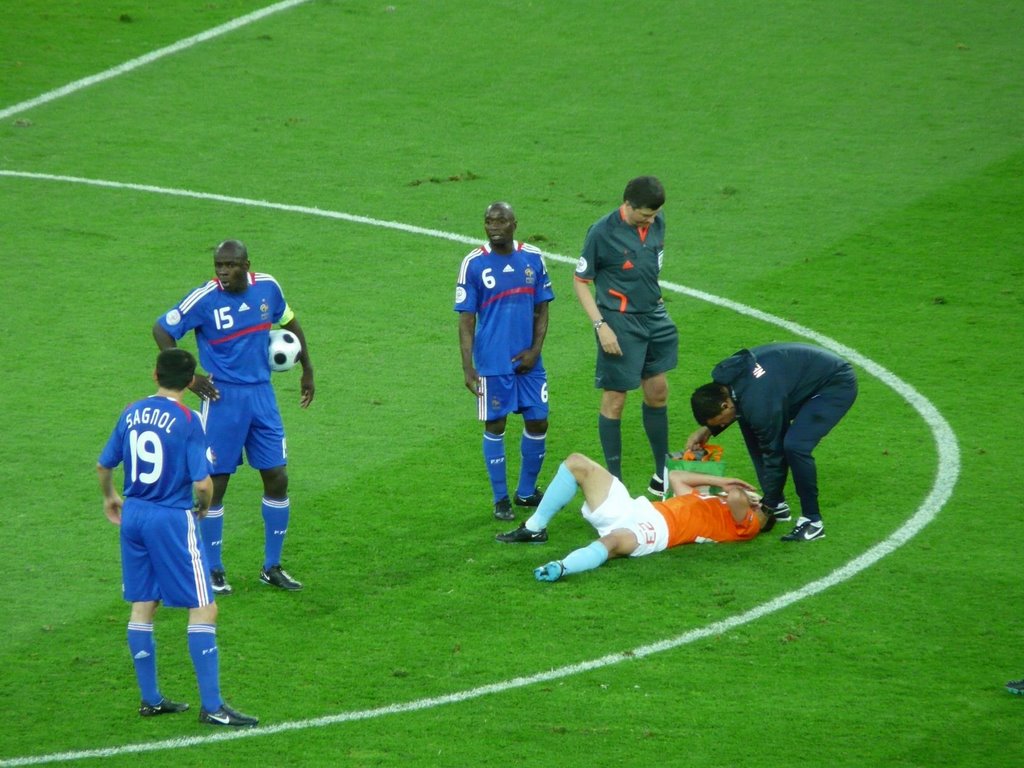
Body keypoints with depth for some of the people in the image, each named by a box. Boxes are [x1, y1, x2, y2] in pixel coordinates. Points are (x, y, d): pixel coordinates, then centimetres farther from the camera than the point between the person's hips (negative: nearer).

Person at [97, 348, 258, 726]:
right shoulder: (188, 420, -13)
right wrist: (204, 507, 5)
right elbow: (203, 483, -18)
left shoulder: (132, 413, 4)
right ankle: (212, 706, -4)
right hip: (172, 520, -6)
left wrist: (109, 497, 34)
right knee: (204, 609, -1)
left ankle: (150, 699, 21)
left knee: (143, 606, 15)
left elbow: (103, 465, 14)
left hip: (133, 515, 6)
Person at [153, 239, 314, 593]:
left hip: (262, 395, 4)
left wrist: (307, 371, 21)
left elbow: (289, 323, 18)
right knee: (215, 483, -1)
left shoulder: (267, 287, -1)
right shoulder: (205, 298, -14)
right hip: (222, 398, -4)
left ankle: (272, 567, 18)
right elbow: (161, 330, -5)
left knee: (277, 479, 4)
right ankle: (213, 570, 12)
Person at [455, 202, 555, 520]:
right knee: (494, 425, 3)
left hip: (528, 360, 3)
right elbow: (466, 320, -5)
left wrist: (535, 350, -5)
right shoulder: (473, 264, -7)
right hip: (492, 363, -3)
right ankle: (501, 499, 14)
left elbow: (541, 310, 8)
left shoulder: (533, 259, 1)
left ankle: (527, 492, 25)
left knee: (538, 422, 6)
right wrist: (468, 369, -10)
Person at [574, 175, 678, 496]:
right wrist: (600, 326, -17)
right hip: (620, 323, -6)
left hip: (654, 317, 7)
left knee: (658, 393, 15)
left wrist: (652, 300, 16)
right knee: (615, 400, 1)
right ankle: (613, 482, 10)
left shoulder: (656, 222, 0)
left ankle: (663, 475, 27)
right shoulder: (603, 232, -16)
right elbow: (581, 281, -10)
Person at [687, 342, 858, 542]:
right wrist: (707, 429, 0)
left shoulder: (759, 405, -33)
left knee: (794, 445, -27)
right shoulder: (724, 375, -9)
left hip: (837, 385, -10)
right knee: (750, 427, 7)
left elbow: (773, 454, -21)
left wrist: (768, 503, -9)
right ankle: (777, 505, 15)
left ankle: (813, 521, -12)